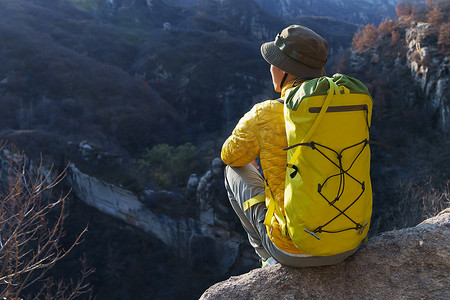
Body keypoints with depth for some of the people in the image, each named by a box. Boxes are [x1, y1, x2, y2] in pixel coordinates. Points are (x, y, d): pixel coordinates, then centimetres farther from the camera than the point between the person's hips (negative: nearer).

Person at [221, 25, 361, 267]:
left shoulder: (264, 116, -17)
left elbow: (230, 156, 4)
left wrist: (248, 154, 29)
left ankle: (267, 253, 31)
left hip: (294, 251, -4)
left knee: (235, 171, 17)